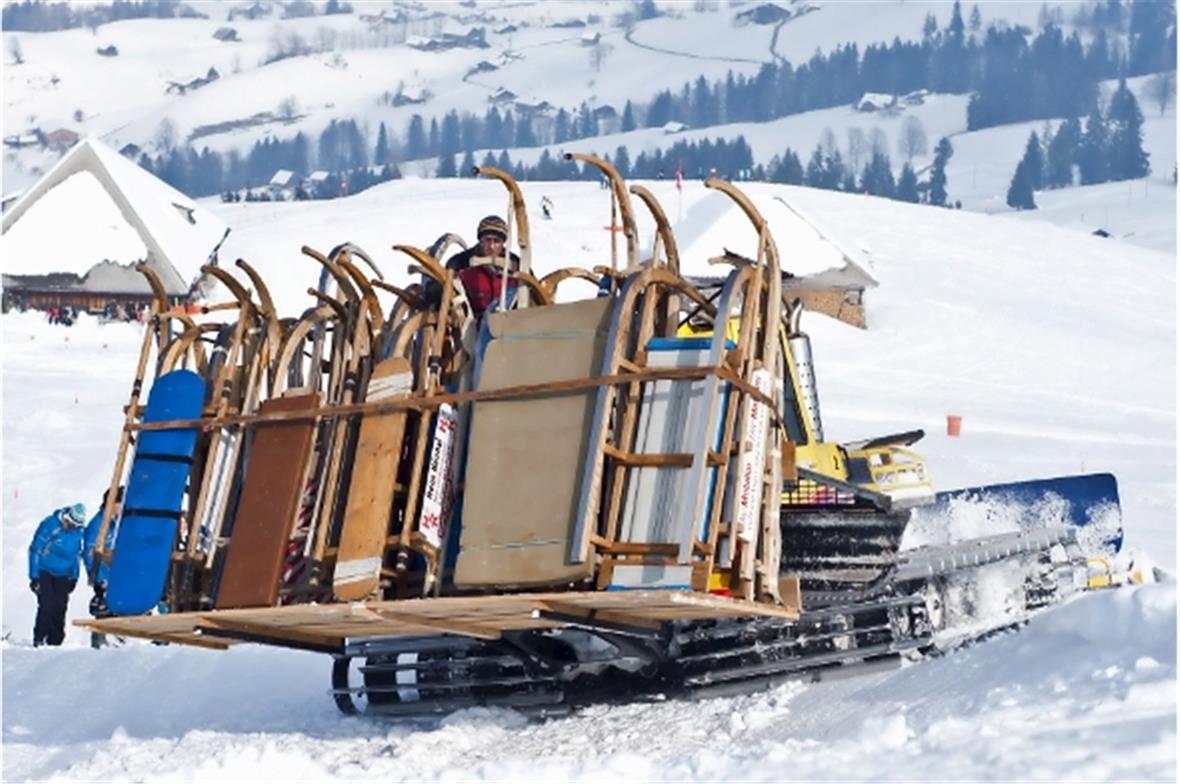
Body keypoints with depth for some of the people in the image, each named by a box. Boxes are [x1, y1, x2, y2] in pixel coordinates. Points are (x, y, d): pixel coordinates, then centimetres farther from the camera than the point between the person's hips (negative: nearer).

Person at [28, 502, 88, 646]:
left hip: (63, 576, 5)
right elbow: (35, 550, -12)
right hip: (44, 573, -5)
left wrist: (74, 576, 15)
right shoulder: (49, 525, -17)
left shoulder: (78, 531, 0)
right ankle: (39, 640, -8)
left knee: (60, 608, -2)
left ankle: (55, 641, 6)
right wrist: (34, 576, -12)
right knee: (47, 605, -16)